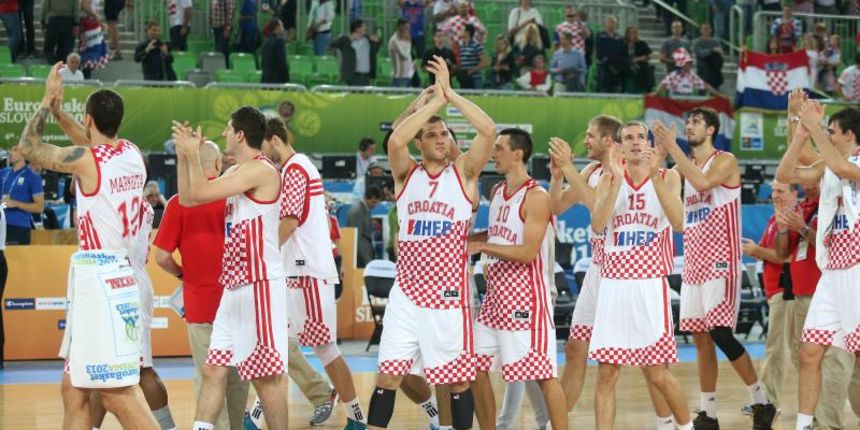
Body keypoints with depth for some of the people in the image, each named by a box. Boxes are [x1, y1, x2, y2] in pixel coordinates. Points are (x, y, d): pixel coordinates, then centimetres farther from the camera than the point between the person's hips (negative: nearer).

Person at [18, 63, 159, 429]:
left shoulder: (86, 159, -14)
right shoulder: (132, 154, 8)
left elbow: (28, 147, 0)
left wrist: (47, 101, 11)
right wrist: (57, 111, 33)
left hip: (97, 278, -9)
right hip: (120, 273, 9)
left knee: (118, 392, -9)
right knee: (73, 389, 14)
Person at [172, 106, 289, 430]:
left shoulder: (260, 170, -14)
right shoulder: (236, 173, 17)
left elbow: (200, 193, -19)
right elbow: (188, 198, 21)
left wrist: (193, 154, -5)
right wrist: (183, 156, 13)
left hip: (260, 284, -10)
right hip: (235, 287, 10)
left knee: (264, 376, -5)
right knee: (214, 370, 7)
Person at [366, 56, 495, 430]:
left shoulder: (464, 172, 3)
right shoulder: (406, 173, 5)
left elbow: (488, 131, -12)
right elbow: (395, 140, -16)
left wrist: (450, 94, -9)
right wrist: (434, 101, -11)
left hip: (449, 296, -1)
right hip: (407, 294, 1)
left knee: (458, 379, 5)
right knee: (388, 375, -2)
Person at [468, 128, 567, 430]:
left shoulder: (536, 197, -14)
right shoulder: (497, 192, 12)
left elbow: (528, 252, -20)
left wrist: (482, 247, -20)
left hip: (525, 296, -9)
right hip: (496, 293, 9)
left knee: (542, 374, -7)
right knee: (476, 366, 8)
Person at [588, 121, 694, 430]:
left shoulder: (667, 178, 3)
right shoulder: (609, 179, 8)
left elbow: (678, 222, -14)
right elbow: (597, 225, -9)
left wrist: (654, 174, -19)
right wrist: (617, 179, -15)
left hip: (650, 285, -2)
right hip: (613, 285, 2)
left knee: (657, 375, 1)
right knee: (606, 374, -2)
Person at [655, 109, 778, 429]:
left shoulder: (725, 161, -7)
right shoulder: (684, 165, 14)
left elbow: (703, 181, -26)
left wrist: (672, 147, -24)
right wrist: (660, 149, -7)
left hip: (720, 262, -7)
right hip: (693, 262, 7)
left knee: (719, 333, -15)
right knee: (700, 338, 7)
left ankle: (761, 402, -4)